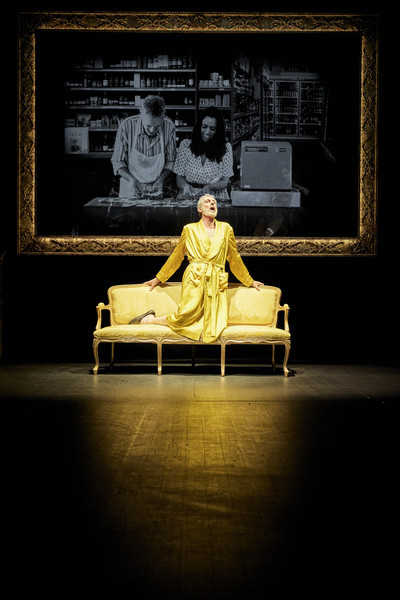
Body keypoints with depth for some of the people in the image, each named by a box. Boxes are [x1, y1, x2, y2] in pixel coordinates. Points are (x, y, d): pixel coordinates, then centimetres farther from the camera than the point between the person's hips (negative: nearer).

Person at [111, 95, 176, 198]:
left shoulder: (169, 127, -8)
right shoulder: (126, 126, -12)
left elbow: (170, 161, 4)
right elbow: (117, 162, -3)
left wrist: (161, 180, -11)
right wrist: (132, 179, -19)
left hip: (156, 190, 1)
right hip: (131, 189, -1)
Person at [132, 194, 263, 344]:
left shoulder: (225, 229, 18)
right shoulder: (190, 229, 13)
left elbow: (234, 259, 26)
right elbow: (176, 257, 19)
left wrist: (249, 281, 29)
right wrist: (159, 278, 20)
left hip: (216, 283, 3)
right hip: (195, 279, -3)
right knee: (186, 315, -22)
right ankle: (150, 319, 5)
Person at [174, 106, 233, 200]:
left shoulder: (226, 147, 8)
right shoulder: (185, 145, 9)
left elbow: (225, 182, 4)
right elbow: (179, 178, 8)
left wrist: (210, 187, -17)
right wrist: (185, 185, -16)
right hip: (188, 197, 1)